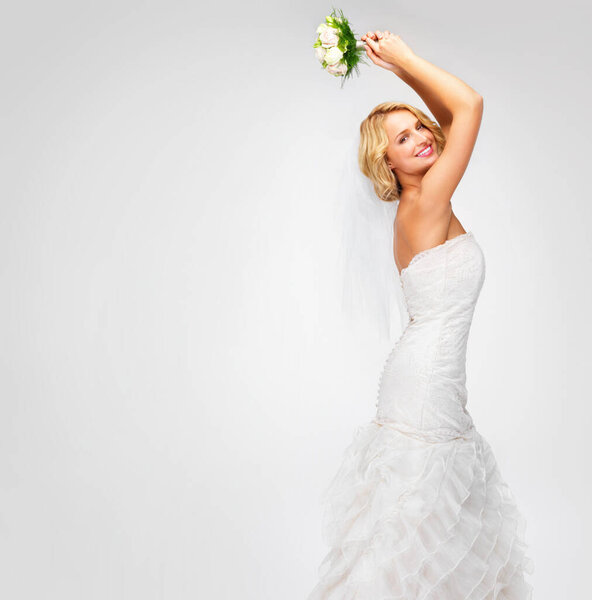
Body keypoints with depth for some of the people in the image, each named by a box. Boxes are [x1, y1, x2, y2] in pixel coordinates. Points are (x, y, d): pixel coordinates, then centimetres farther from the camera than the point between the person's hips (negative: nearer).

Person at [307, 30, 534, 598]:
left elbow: (453, 116, 16)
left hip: (434, 383, 9)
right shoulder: (424, 206, -18)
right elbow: (470, 104, -22)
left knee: (451, 522, 22)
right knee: (412, 530, 2)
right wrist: (405, 60, -12)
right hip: (423, 387, -9)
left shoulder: (424, 202, 6)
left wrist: (403, 71, 7)